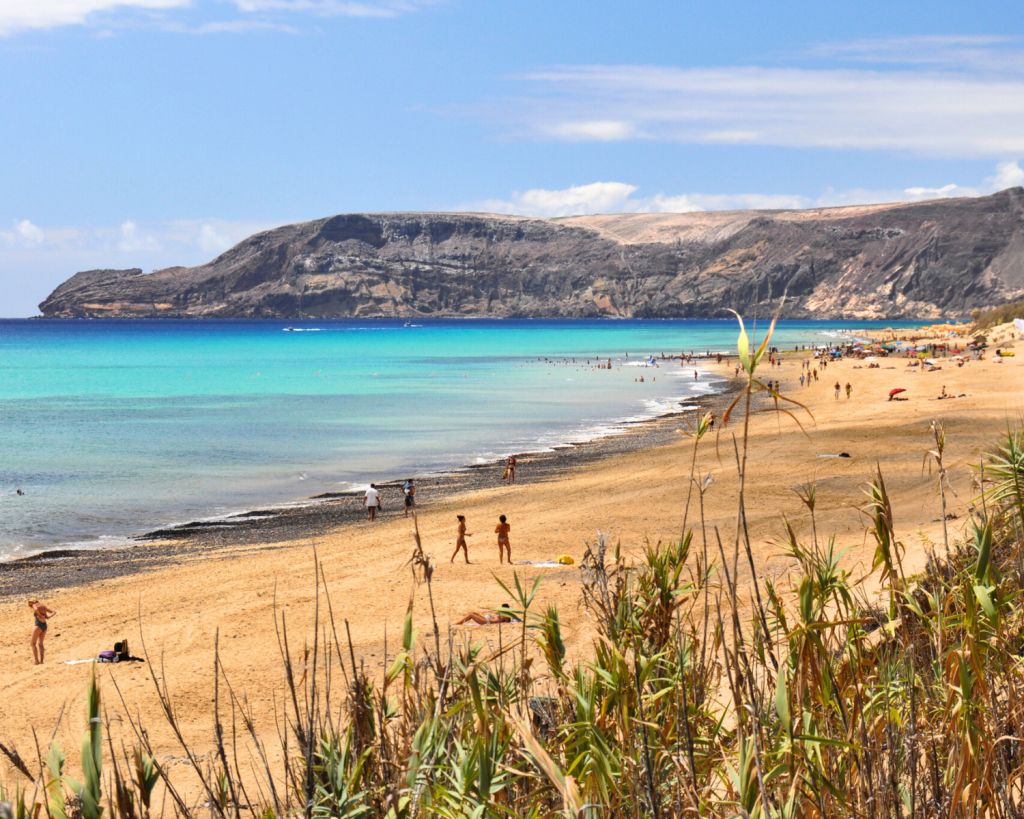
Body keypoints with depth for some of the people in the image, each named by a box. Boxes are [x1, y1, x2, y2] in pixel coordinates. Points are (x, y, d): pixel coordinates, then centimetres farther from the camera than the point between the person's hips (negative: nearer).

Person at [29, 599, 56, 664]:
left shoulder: (34, 605, -2)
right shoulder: (44, 606, 17)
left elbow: (36, 609, -27)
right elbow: (54, 612, 13)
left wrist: (40, 615, -14)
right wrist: (48, 617, 1)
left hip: (38, 625, -7)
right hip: (44, 625, 7)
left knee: (33, 643, 3)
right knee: (40, 644, 16)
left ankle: (37, 661, -5)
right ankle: (41, 661, 13)